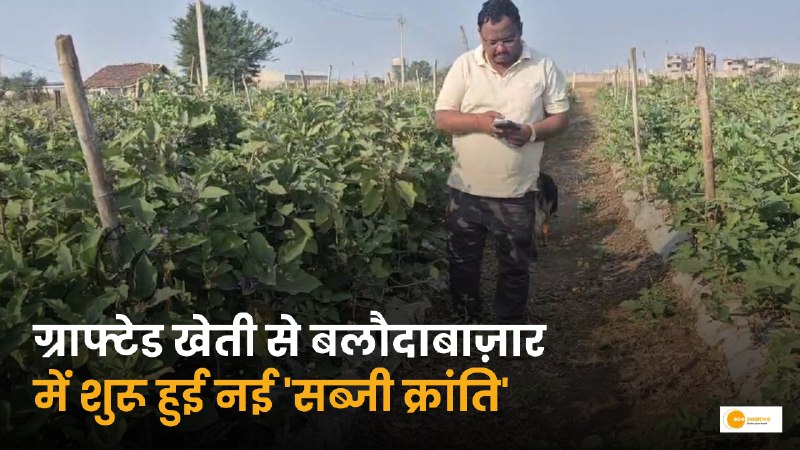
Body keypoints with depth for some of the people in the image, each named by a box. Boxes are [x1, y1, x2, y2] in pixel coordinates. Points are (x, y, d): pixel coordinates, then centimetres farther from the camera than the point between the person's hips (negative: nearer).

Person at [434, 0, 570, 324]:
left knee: (515, 268, 12)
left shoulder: (544, 67, -2)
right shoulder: (464, 65, -2)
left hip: (516, 192, -1)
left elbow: (560, 118, 1)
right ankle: (469, 326, 34)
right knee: (462, 263, 13)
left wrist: (531, 132, -20)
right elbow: (442, 119, -3)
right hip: (466, 188, 1)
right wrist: (479, 121, -21)